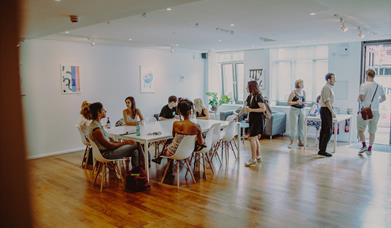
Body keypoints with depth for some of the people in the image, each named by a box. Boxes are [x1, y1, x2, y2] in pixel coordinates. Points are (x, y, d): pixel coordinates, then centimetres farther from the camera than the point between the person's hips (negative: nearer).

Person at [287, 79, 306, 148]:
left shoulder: (303, 92, 8)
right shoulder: (293, 92, -10)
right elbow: (289, 102, -11)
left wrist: (304, 103, 1)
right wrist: (296, 102, -23)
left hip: (301, 110, 6)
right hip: (294, 110, -6)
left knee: (301, 126, 7)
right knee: (294, 127, -4)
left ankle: (300, 142, 17)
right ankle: (291, 142, 3)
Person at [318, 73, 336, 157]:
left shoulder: (329, 87, 18)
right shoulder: (326, 88, -14)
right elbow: (327, 101, -20)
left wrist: (331, 111, 20)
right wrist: (332, 112, -19)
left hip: (326, 110, 10)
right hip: (326, 110, -10)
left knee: (323, 130, 10)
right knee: (328, 131, -10)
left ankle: (321, 149, 15)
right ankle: (322, 150, -8)